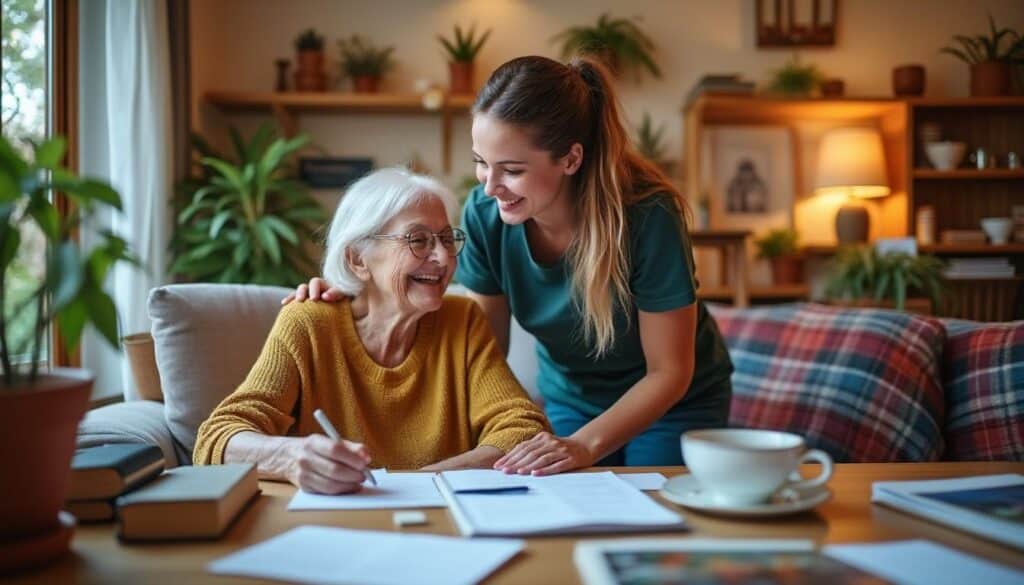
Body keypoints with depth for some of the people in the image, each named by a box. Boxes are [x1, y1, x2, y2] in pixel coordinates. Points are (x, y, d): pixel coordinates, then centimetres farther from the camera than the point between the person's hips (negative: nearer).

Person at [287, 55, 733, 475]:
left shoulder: (647, 216, -32)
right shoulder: (485, 214, -21)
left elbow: (669, 373, -22)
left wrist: (586, 445, -37)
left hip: (672, 405, -2)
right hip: (569, 398, 3)